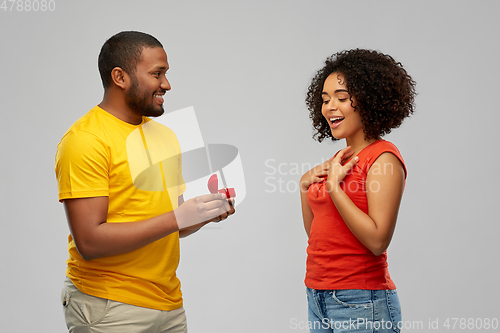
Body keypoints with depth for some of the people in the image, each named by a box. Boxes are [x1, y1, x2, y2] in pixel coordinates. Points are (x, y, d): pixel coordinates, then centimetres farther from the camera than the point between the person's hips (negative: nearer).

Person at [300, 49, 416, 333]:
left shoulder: (384, 158, -11)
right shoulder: (340, 160, 11)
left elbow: (378, 240, -20)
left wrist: (334, 186, -17)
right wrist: (306, 185, 4)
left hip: (360, 303, -7)